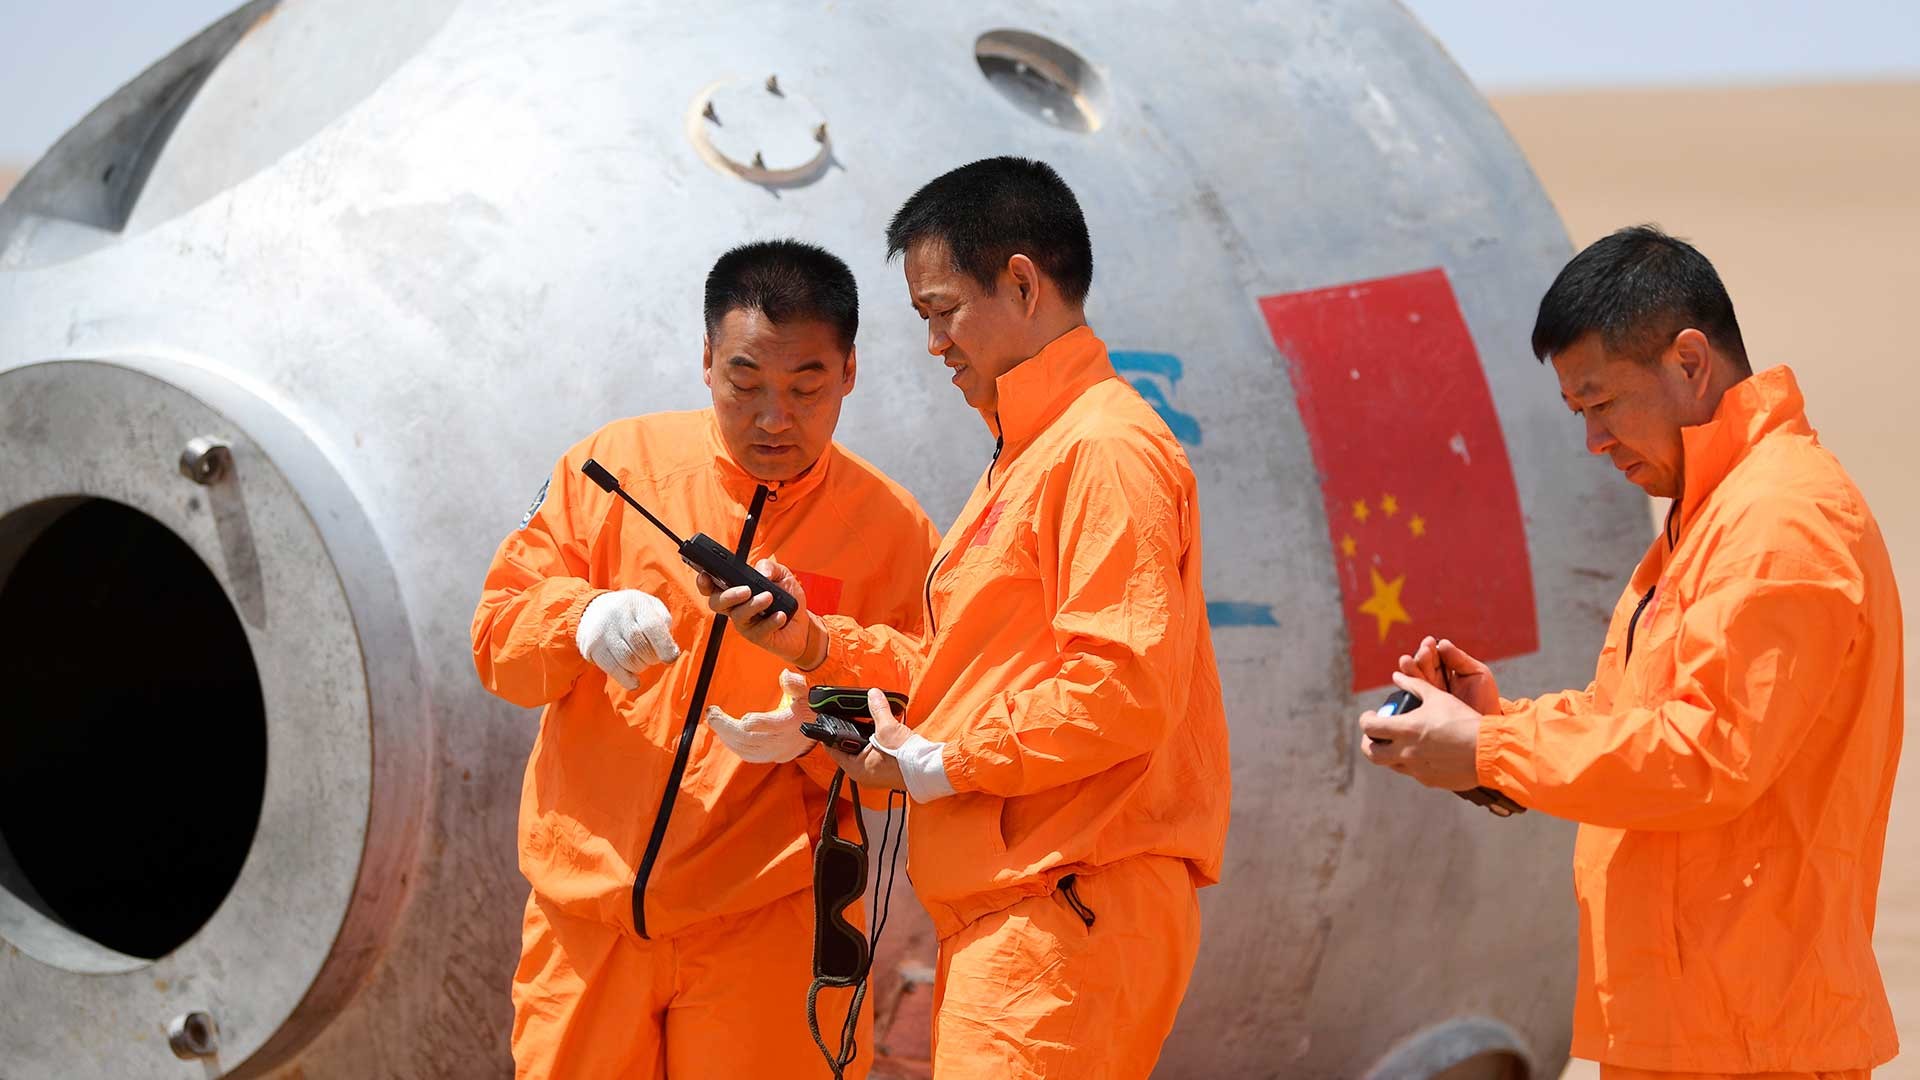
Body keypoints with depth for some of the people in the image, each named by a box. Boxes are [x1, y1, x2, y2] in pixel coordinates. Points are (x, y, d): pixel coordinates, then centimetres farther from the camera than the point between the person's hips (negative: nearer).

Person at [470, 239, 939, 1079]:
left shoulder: (891, 530, 1)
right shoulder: (617, 465, 4)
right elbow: (497, 636, 3)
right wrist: (580, 619, -18)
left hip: (764, 918, -1)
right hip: (585, 906, 1)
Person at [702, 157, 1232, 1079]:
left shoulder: (1107, 451, -12)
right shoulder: (1026, 455, 22)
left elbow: (1124, 690, -21)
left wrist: (937, 766, -13)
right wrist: (816, 642, 11)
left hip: (1069, 910, -10)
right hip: (1006, 916, 10)